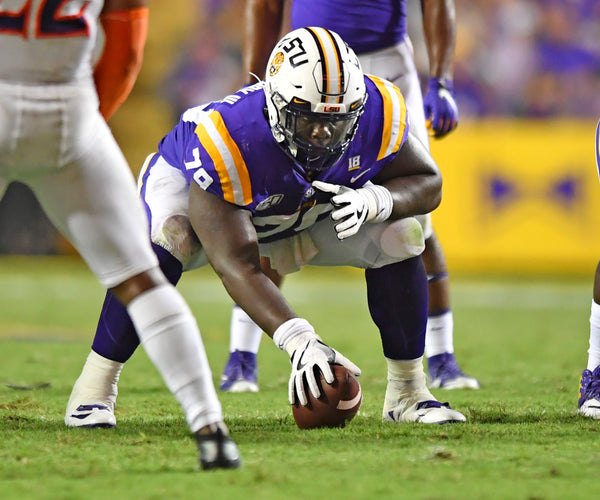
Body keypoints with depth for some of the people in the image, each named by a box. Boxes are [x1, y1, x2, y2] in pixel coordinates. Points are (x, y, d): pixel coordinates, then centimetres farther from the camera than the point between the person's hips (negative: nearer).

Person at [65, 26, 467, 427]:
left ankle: (407, 393, -1)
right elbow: (237, 266, -44)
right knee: (165, 242, -37)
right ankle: (96, 389, -23)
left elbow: (427, 182, -12)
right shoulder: (227, 141, -44)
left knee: (400, 234, -17)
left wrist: (374, 200, -36)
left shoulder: (378, 112, -31)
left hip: (309, 213, 4)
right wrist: (300, 342, -56)